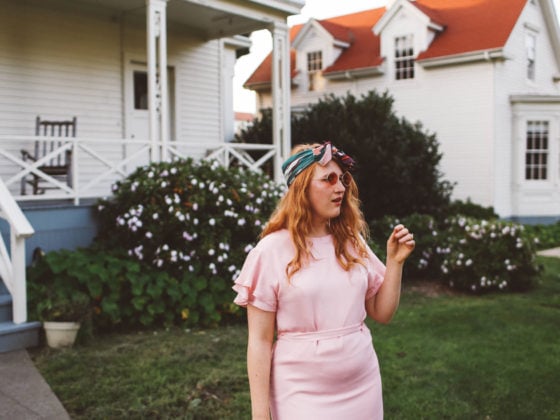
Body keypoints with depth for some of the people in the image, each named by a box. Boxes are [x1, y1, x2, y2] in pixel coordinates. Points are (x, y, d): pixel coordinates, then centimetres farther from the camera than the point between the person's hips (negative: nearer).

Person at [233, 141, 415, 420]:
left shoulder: (352, 242, 2)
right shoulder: (272, 250, -11)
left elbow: (382, 313, 7)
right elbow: (260, 340, -10)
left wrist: (395, 261, -5)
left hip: (363, 386, 5)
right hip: (303, 393, -4)